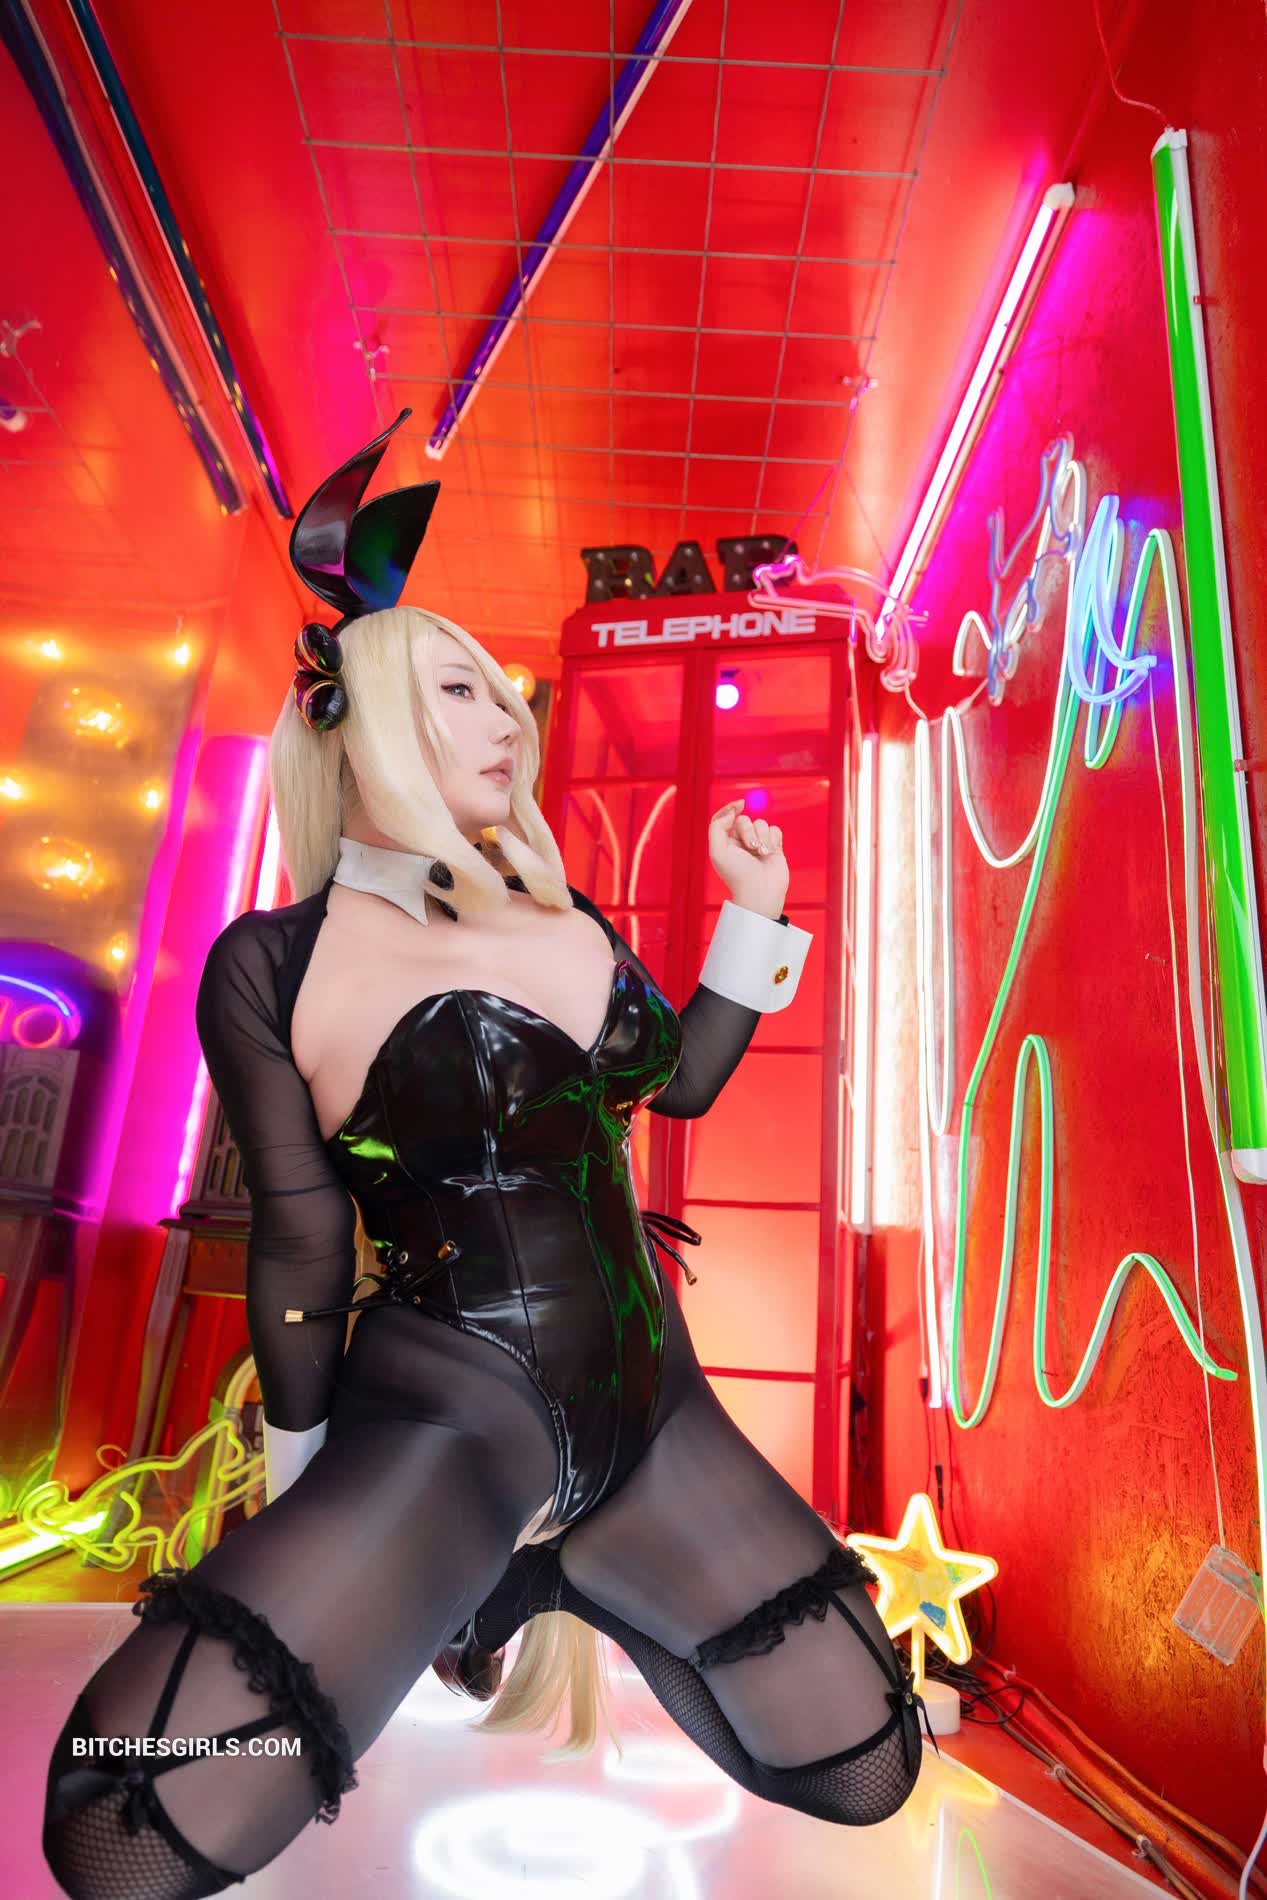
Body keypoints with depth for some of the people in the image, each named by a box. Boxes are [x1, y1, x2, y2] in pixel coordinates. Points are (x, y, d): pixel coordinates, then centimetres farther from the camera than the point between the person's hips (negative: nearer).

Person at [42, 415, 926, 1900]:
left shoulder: (561, 918, 6)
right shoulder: (271, 967, -8)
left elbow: (680, 1080, 16)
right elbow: (301, 1244, -4)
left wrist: (753, 913, 7)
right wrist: (303, 1516, 5)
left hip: (646, 1408, 5)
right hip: (435, 1418, -4)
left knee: (867, 1771, 7)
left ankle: (557, 1579, 24)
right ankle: (440, 1596, 10)